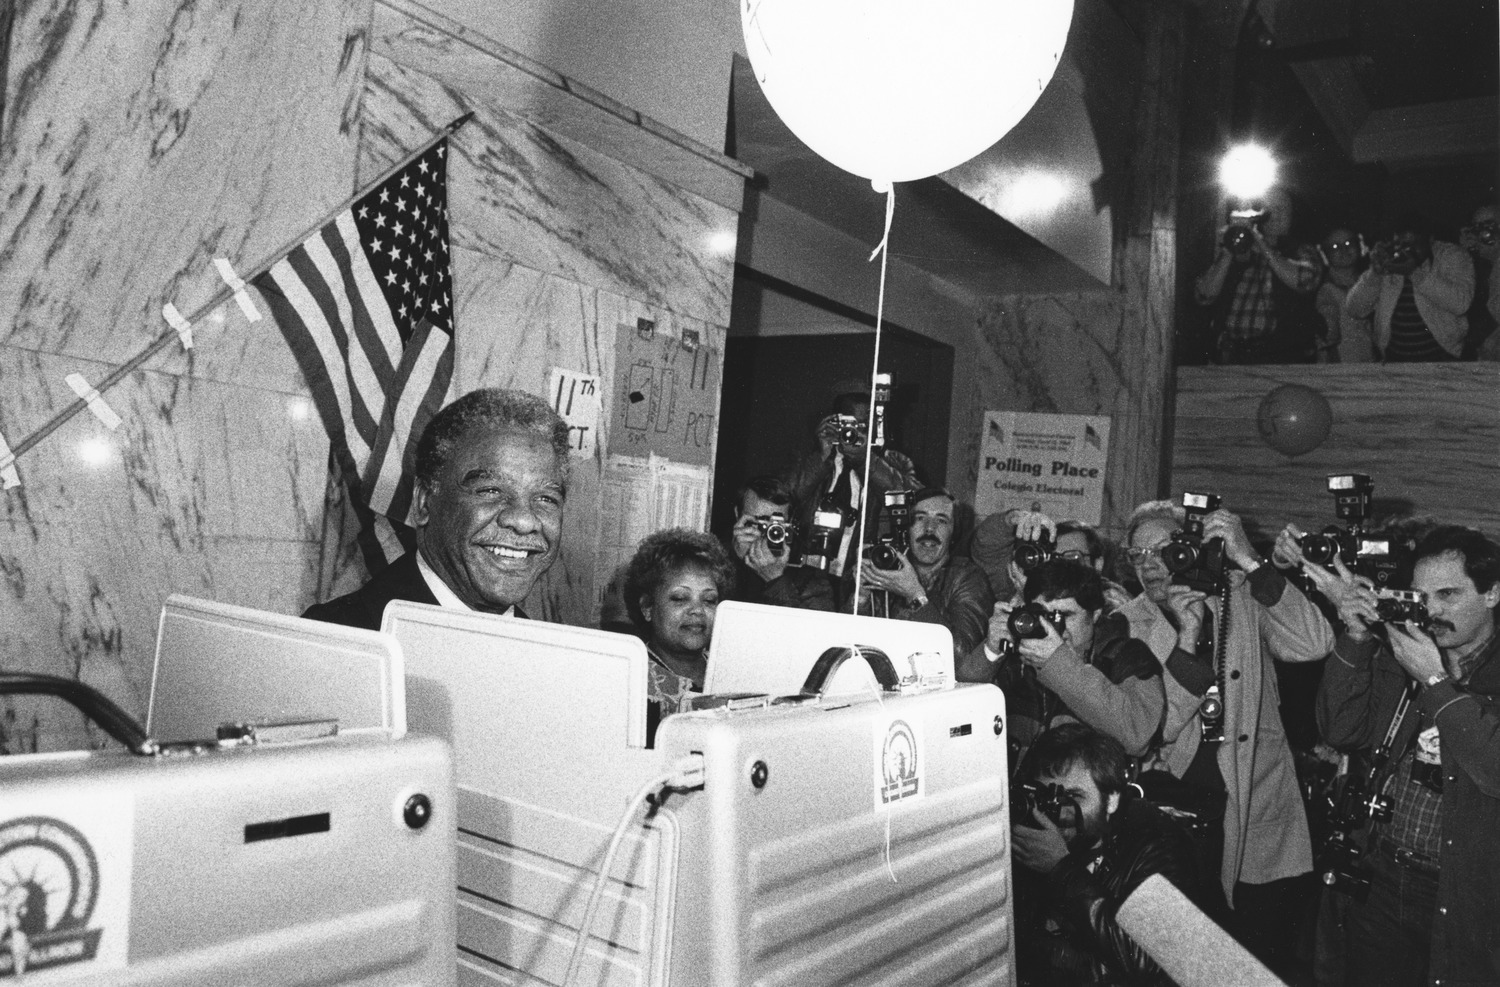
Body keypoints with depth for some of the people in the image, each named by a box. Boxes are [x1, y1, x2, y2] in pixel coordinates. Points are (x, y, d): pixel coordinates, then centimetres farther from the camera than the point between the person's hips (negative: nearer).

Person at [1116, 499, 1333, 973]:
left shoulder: (1241, 597, -2)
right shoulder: (1128, 626, -2)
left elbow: (1314, 645, -18)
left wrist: (1248, 561, -23)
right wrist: (1185, 639, -22)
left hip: (1259, 812, 0)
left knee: (1265, 960, 10)